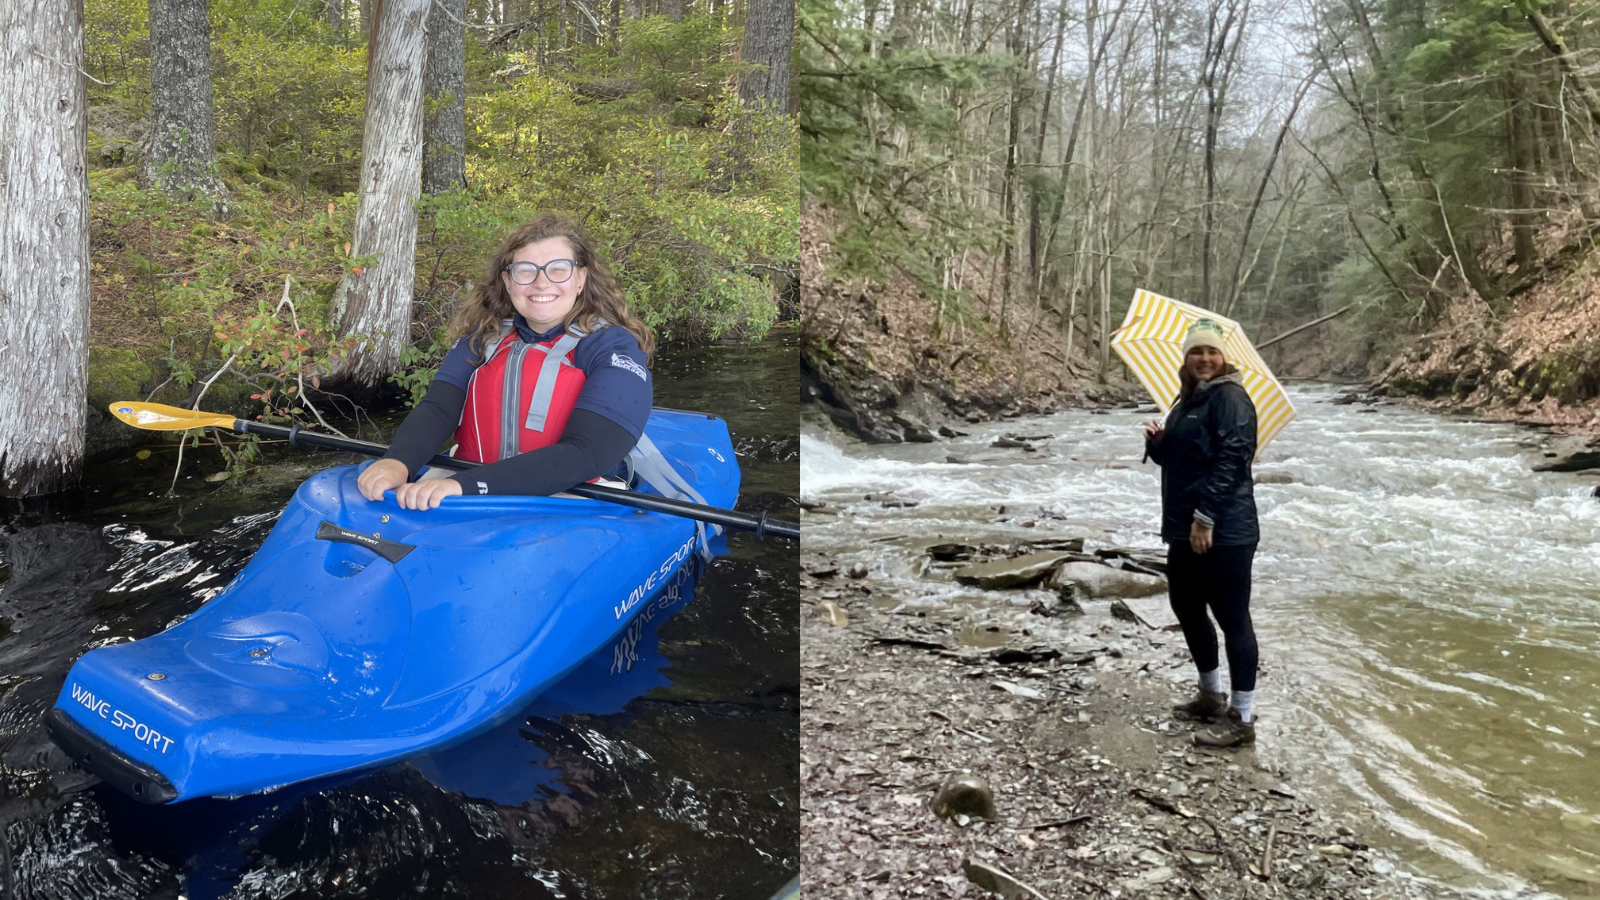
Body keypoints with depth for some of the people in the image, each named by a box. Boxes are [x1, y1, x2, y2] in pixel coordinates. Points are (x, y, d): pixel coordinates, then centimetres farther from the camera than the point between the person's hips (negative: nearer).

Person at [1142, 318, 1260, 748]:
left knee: (1232, 618, -4)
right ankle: (1212, 696, 36)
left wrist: (1205, 516, -25)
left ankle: (1242, 719, 4)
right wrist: (1157, 440, 4)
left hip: (1224, 531, -10)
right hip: (1185, 528, 10)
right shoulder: (1188, 400, 18)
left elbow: (1231, 459, -21)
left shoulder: (1229, 397, -11)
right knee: (1186, 608, 19)